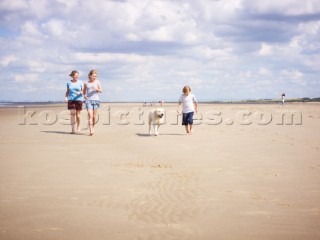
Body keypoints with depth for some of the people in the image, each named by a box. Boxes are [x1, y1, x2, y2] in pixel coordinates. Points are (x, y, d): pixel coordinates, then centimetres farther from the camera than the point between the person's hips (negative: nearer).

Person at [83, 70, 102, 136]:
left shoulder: (97, 82, 5)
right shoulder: (86, 83, 5)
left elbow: (100, 91, 5)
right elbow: (84, 90, 19)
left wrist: (96, 89, -15)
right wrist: (84, 95, -1)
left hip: (95, 100, 1)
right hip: (88, 100, -1)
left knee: (94, 115, 5)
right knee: (90, 115, -14)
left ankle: (93, 127, 27)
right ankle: (91, 130, -21)